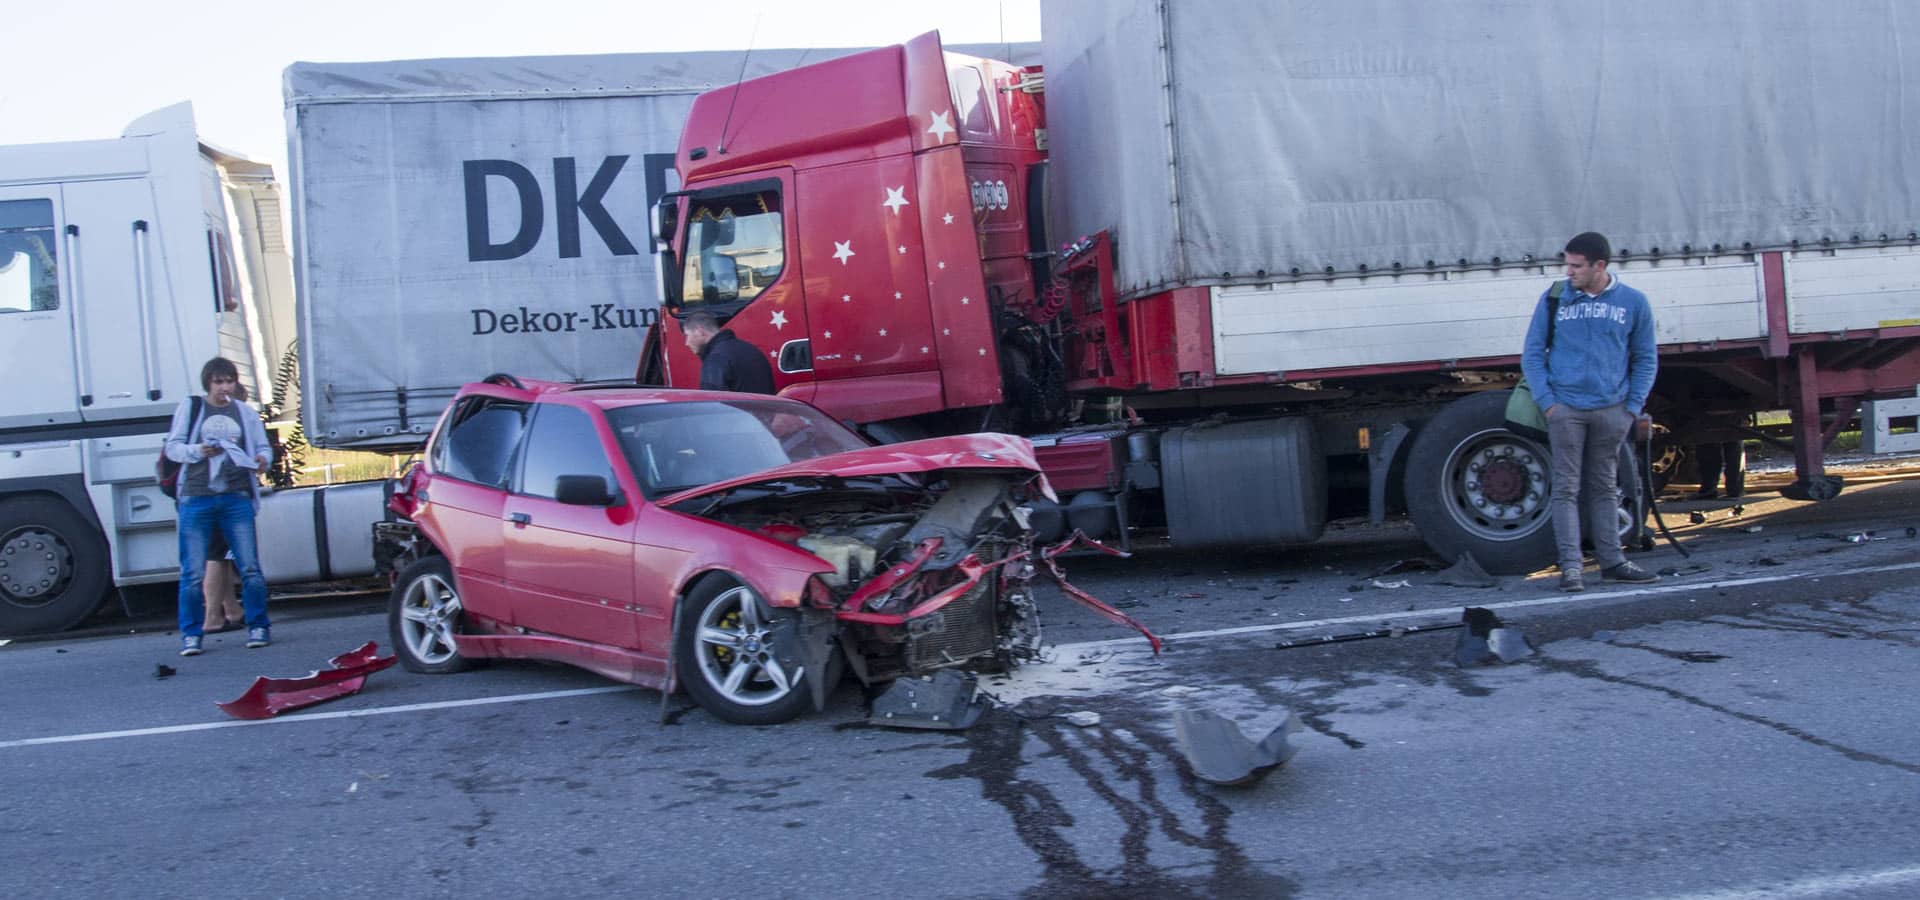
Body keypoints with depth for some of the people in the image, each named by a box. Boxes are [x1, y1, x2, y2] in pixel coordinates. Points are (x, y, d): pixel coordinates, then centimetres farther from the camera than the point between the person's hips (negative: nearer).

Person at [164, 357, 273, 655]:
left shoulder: (245, 412, 14)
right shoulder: (189, 408, 9)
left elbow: (262, 447, 16)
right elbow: (173, 447, 6)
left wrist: (262, 460, -7)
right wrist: (199, 451, -13)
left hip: (236, 498, 1)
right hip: (197, 499, -1)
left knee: (250, 567, -3)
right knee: (193, 572, -2)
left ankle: (258, 627, 8)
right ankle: (191, 635, 7)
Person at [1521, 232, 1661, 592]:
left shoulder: (1633, 302, 5)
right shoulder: (1553, 299, 3)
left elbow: (1645, 359, 10)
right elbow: (1532, 354, 5)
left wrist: (1634, 405, 0)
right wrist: (1546, 400, -5)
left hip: (1612, 409, 1)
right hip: (1565, 408, -1)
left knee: (1605, 488, 11)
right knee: (1566, 488, -4)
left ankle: (1612, 561, 17)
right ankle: (1570, 566, -3)